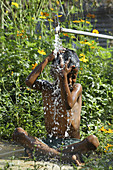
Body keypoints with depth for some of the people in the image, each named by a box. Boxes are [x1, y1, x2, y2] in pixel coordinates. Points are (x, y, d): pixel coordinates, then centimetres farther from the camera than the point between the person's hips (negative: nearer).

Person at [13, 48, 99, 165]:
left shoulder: (76, 88, 0)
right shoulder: (46, 87, 8)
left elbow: (69, 104, -22)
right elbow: (29, 82, -14)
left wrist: (64, 76, -20)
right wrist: (46, 60, -8)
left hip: (72, 143, -3)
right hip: (49, 142, 3)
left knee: (93, 141, -32)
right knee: (18, 133, -22)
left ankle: (45, 152, -34)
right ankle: (63, 156, -33)